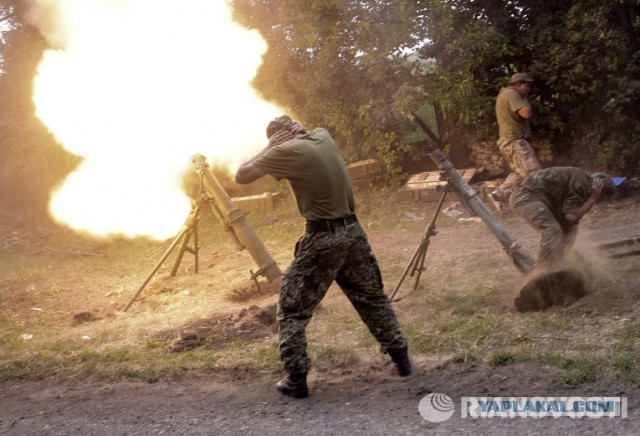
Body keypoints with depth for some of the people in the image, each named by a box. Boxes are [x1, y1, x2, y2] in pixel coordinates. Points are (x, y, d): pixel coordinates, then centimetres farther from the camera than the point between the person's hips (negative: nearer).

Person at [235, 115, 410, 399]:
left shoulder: (287, 151, -11)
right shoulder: (323, 137, 9)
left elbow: (241, 176, -5)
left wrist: (268, 148, 2)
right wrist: (295, 131, 19)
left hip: (323, 238, -6)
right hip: (353, 231, 7)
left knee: (292, 309, 6)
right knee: (372, 298, 21)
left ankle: (296, 379, 7)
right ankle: (400, 358, 27)